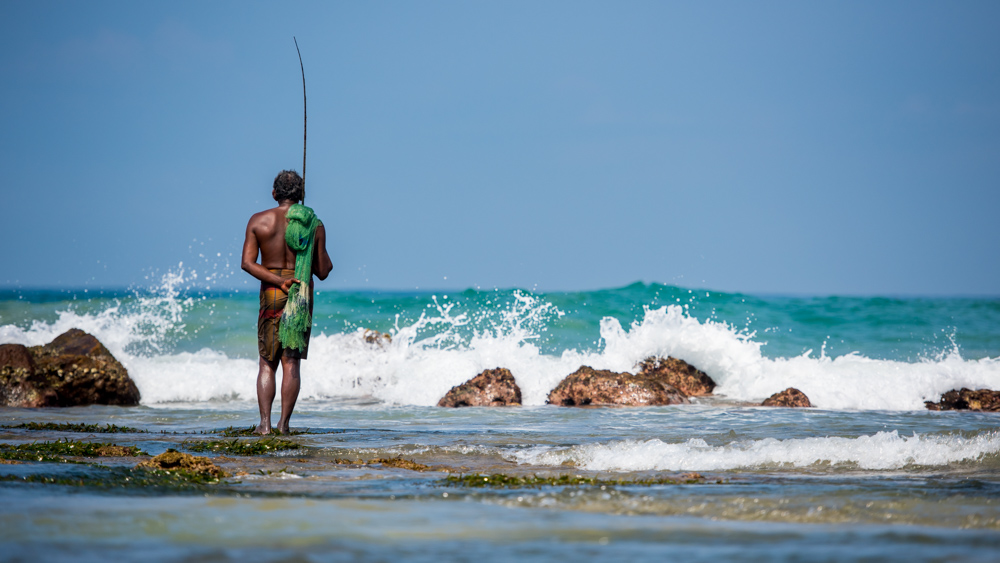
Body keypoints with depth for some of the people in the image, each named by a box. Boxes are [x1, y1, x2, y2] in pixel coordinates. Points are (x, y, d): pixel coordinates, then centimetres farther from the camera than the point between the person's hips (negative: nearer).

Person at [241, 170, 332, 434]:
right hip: (302, 294, -1)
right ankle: (284, 423, -2)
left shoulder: (258, 221, 0)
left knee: (267, 363, 8)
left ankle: (265, 422, -2)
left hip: (270, 294, 1)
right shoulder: (314, 226, -2)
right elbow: (322, 271, 1)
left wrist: (279, 281, -13)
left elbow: (247, 263, -9)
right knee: (291, 362, 2)